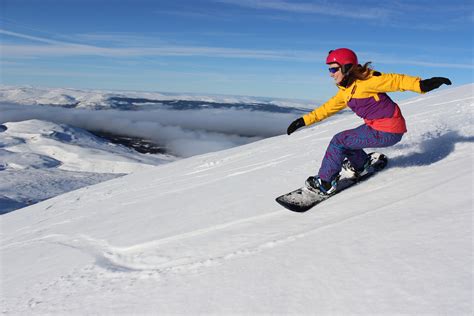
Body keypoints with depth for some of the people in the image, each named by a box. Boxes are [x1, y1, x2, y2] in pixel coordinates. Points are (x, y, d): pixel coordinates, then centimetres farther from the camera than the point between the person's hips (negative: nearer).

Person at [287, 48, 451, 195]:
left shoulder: (366, 80, -17)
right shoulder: (345, 91, 9)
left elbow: (395, 80, -21)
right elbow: (328, 108, 17)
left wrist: (422, 84, -35)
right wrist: (304, 120, 15)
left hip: (387, 132, -8)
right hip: (376, 126, 8)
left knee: (339, 141, -7)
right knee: (345, 140, 17)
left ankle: (325, 183, 1)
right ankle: (362, 166, 36)